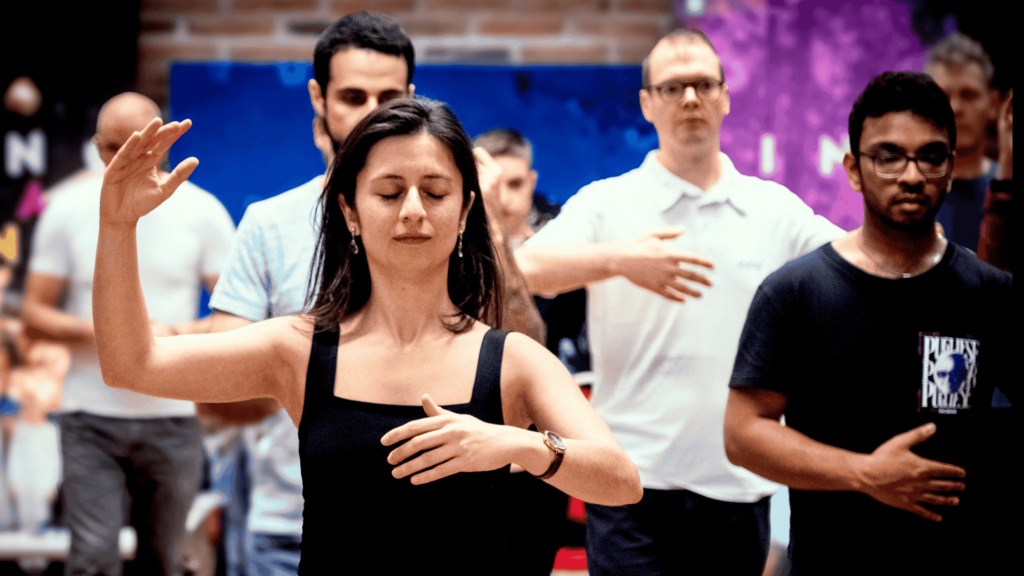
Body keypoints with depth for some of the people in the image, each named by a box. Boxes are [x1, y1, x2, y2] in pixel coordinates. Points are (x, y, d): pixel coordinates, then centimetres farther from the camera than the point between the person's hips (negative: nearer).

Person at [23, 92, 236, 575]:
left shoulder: (201, 210, 2)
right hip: (91, 419, -1)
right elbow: (34, 315, 3)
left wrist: (178, 334, -17)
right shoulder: (67, 210, 3)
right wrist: (101, 328, -15)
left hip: (173, 417, 1)